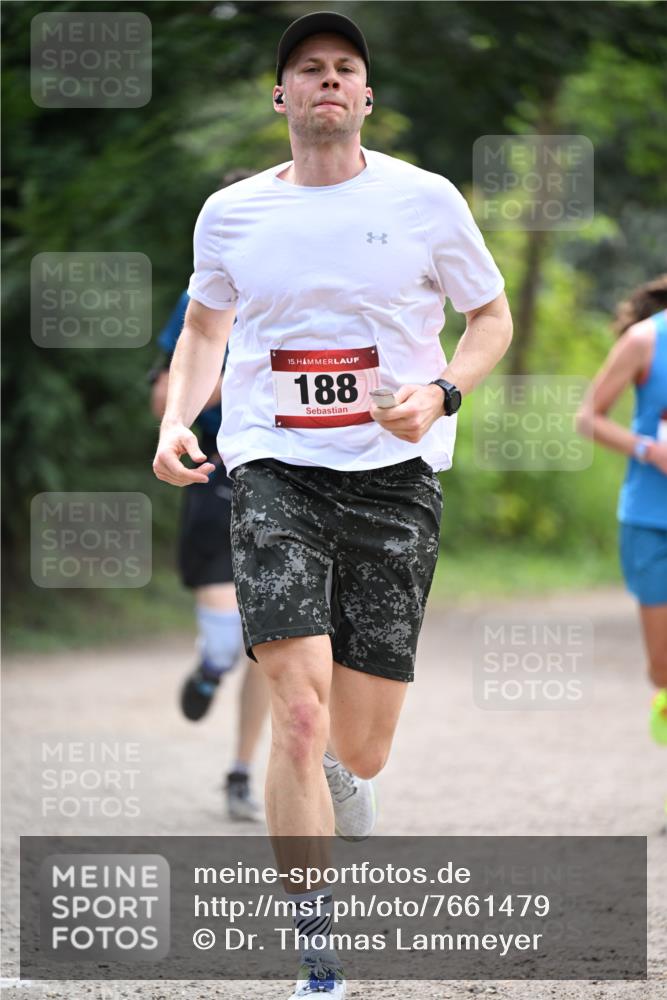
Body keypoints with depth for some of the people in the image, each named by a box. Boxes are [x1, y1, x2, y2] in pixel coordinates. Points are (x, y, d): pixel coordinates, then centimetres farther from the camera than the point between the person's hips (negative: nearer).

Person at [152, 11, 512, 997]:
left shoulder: (426, 200, 1)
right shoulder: (231, 213, 6)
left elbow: (493, 315, 12)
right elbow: (205, 326, 22)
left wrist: (441, 393, -7)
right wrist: (177, 418, 4)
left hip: (395, 479, 0)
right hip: (276, 472, 0)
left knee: (358, 752, 1)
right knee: (300, 714, -18)